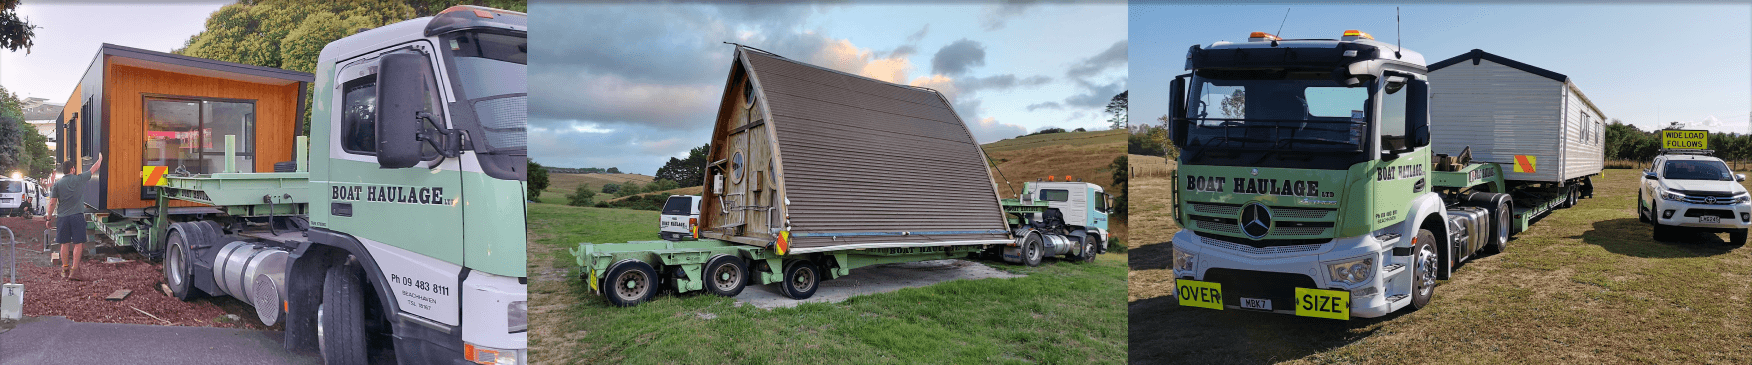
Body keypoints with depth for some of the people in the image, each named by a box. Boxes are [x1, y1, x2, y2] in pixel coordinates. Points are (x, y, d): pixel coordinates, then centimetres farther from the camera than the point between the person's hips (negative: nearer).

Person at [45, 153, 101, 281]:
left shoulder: (57, 183, 3)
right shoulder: (79, 179, -2)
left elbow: (52, 203, 3)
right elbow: (93, 169, 14)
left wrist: (49, 219, 11)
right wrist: (100, 159, 32)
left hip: (62, 217, 3)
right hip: (77, 216, -3)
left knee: (65, 244, 10)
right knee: (78, 244, 0)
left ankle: (65, 270, 16)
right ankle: (74, 270, -6)